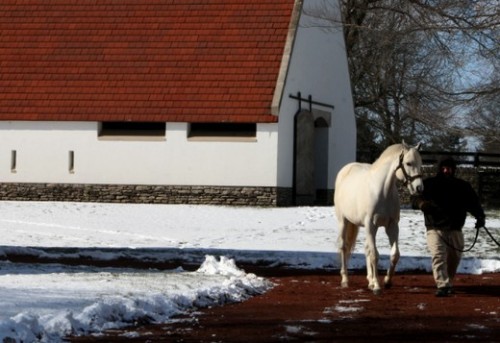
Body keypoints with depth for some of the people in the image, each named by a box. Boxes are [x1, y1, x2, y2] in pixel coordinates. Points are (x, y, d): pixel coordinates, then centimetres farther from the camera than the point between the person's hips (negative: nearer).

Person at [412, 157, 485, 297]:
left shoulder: (463, 186, 6)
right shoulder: (429, 184, 0)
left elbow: (473, 203, 4)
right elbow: (416, 200, -7)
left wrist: (480, 216, -15)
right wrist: (424, 204, -31)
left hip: (455, 229, 3)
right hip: (435, 228, -3)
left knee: (454, 259, 13)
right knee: (438, 255, -18)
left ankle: (448, 282, 35)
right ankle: (442, 285, -23)